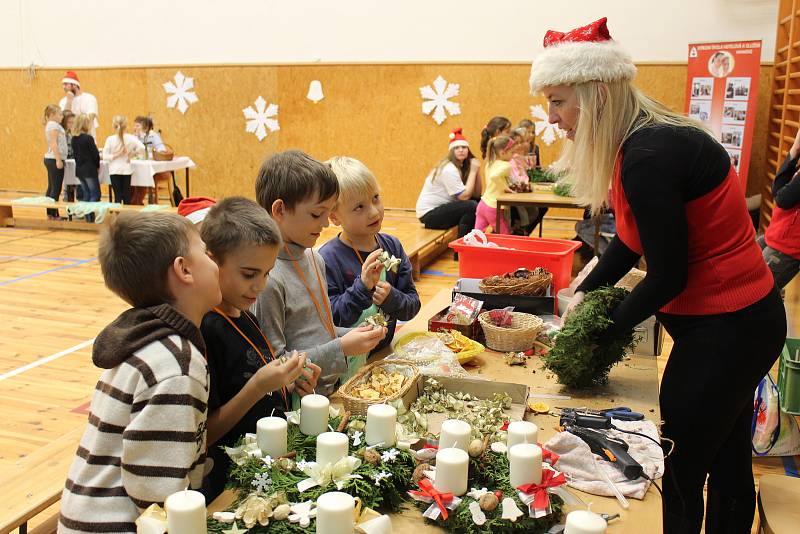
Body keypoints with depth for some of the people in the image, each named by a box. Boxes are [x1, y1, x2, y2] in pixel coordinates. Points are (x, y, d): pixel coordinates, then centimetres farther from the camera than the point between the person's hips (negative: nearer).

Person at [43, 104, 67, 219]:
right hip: (54, 159, -11)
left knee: (51, 187, 13)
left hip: (49, 159, 11)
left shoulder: (50, 125, 18)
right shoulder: (54, 125, -12)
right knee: (56, 189, -8)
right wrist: (58, 160, -22)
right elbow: (54, 144, -20)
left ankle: (49, 213, 18)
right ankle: (53, 214, -7)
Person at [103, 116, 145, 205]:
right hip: (127, 170, 1)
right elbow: (142, 148, -13)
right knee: (127, 195, 10)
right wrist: (133, 154, -3)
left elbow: (105, 156, -10)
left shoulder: (110, 139, -7)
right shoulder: (131, 138, -5)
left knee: (118, 195, 2)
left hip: (115, 170, -1)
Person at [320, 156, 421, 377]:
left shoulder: (392, 246, 5)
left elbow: (413, 304, 7)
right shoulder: (328, 258, -13)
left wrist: (392, 298, -14)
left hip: (385, 350, 5)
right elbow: (329, 321, -15)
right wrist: (363, 286, -25)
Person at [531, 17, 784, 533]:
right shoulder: (647, 136, 4)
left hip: (725, 329, -9)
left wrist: (605, 328, -9)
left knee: (680, 472, 5)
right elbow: (633, 239, 11)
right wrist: (584, 292, 3)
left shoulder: (649, 156, -26)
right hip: (738, 319, 9)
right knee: (727, 463, 23)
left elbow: (668, 276, -22)